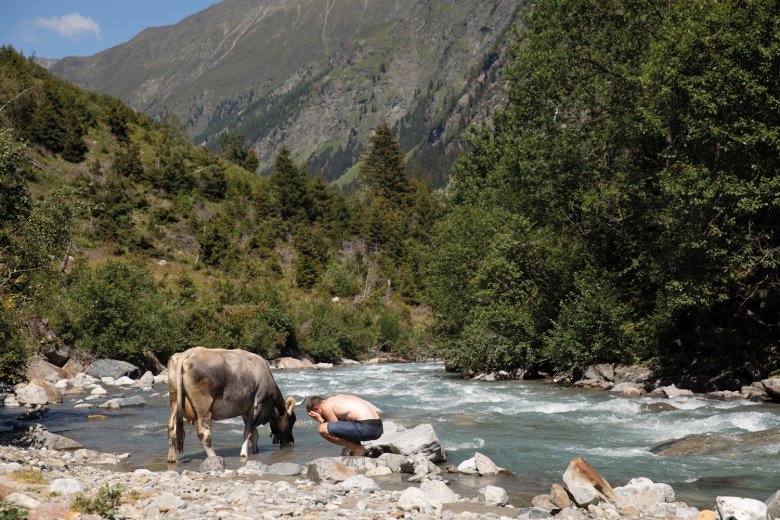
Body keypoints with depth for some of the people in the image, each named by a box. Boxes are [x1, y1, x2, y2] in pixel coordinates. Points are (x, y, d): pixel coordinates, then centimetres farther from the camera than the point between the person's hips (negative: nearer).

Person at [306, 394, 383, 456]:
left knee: (323, 429, -10)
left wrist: (319, 419, 9)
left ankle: (357, 449, -2)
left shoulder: (326, 406, -1)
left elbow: (336, 429, 0)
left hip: (366, 428, -10)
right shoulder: (338, 398, 25)